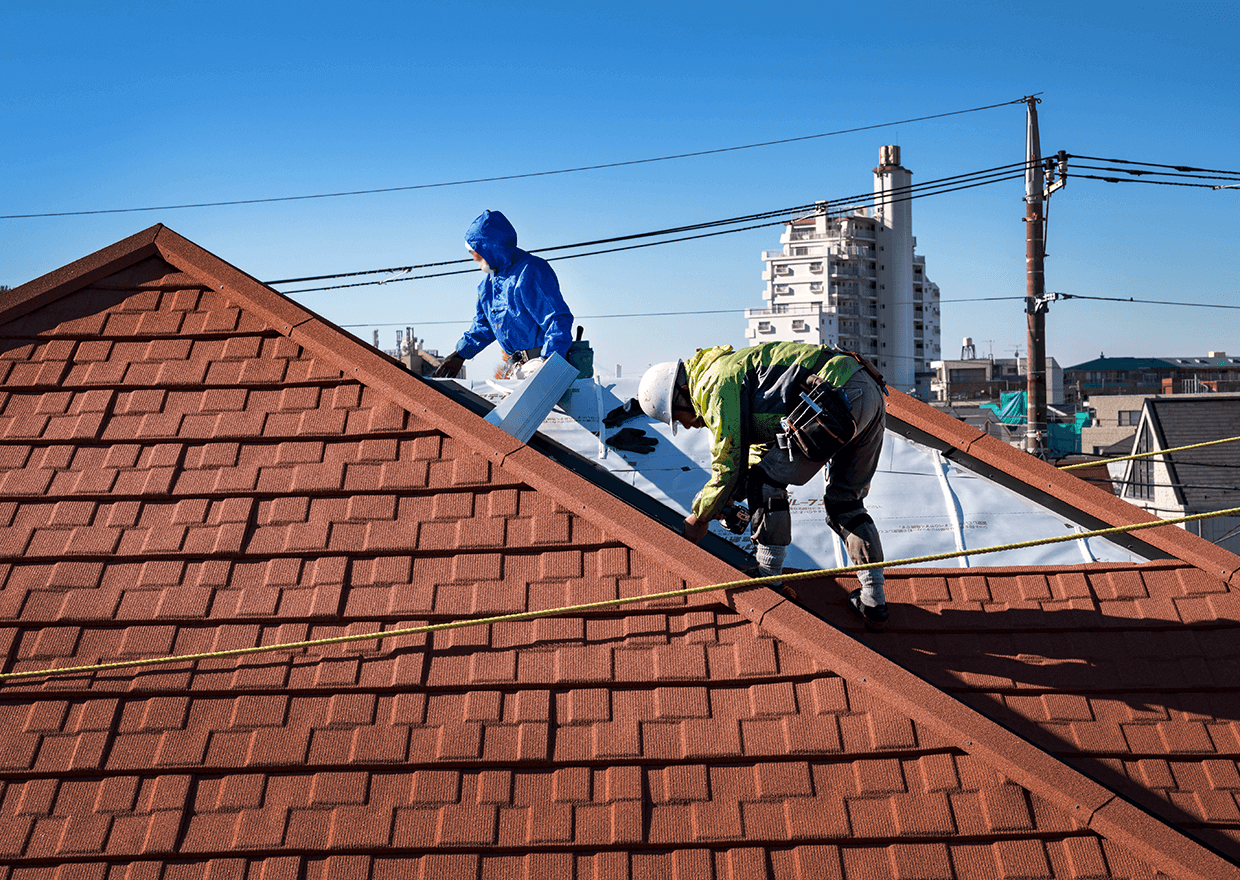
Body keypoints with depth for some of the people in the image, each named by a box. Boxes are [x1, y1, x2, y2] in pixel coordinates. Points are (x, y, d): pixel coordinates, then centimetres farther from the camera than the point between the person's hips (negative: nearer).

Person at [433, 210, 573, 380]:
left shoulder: (531, 272, -11)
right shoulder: (488, 284, 19)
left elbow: (559, 319, -18)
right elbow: (483, 324, 30)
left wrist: (548, 364, -28)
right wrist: (460, 354, 18)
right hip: (517, 368, 8)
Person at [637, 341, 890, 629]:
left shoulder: (715, 385, -3)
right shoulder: (733, 368, 28)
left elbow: (728, 466, -2)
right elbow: (763, 448, 37)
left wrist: (699, 518, 12)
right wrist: (729, 497, 31)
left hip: (840, 396, -10)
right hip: (873, 393, 10)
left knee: (767, 482, 3)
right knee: (845, 502, 20)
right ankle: (873, 604, 20)